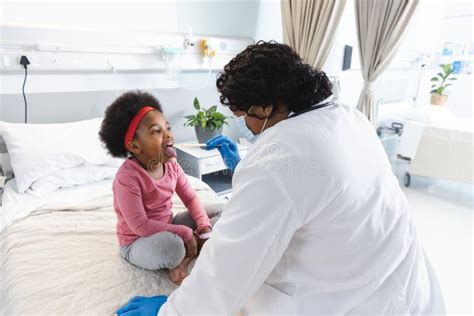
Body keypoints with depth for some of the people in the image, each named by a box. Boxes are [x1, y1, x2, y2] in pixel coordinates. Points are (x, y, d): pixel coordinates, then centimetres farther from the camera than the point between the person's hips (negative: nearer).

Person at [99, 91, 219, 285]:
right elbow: (140, 226, -29)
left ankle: (184, 257, -9)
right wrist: (184, 232, -25)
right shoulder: (127, 177, -29)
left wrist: (204, 227, -15)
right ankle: (180, 257, -6)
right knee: (170, 244, -41)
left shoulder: (170, 164, -8)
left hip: (167, 227, 7)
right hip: (137, 242, -7)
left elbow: (190, 197, -1)